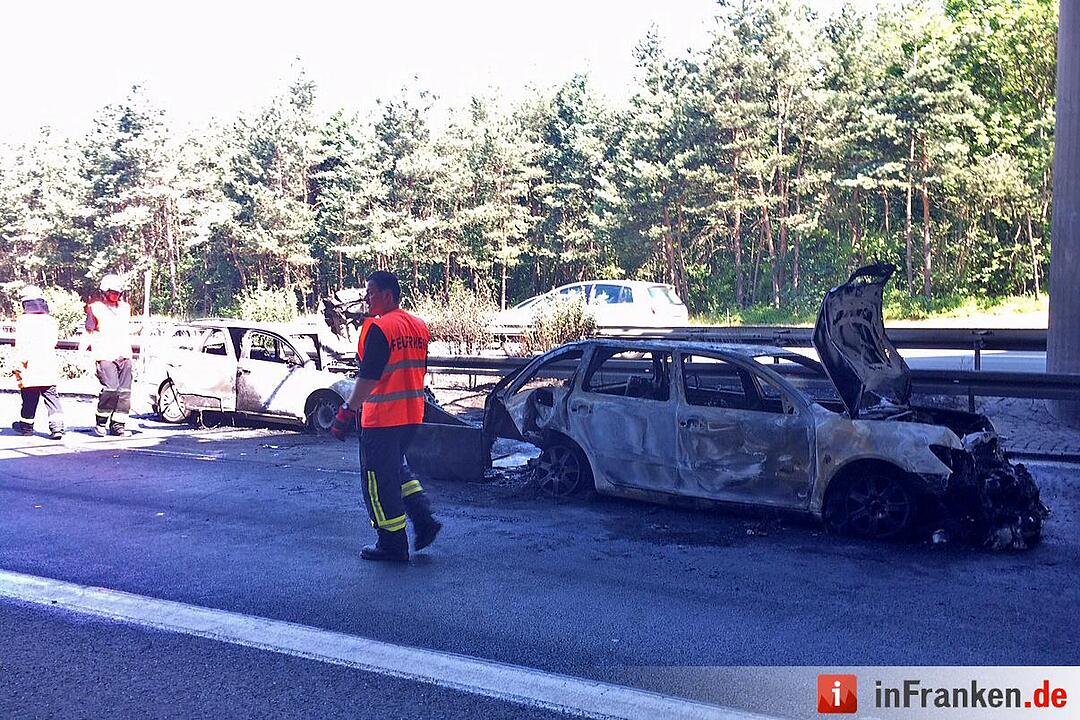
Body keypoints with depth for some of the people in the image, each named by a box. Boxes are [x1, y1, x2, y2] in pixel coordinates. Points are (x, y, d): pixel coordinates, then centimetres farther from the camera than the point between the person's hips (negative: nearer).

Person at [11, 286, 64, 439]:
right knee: (51, 395, 4)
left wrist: (19, 365, -11)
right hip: (49, 367, 3)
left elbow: (21, 346, -13)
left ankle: (26, 425, 26)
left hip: (30, 368, -3)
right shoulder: (50, 320, 8)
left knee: (29, 397, 10)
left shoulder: (22, 321, -7)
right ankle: (57, 426, -8)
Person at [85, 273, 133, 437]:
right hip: (105, 356, -6)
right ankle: (101, 423, -2)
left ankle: (118, 425, 9)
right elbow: (90, 332, 6)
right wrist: (97, 351, -3)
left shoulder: (125, 307, 19)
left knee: (125, 391, 1)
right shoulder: (95, 308, 3)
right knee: (111, 389, -18)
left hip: (124, 356, 6)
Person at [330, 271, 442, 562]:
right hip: (412, 415, 8)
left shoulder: (379, 328, -16)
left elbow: (368, 377, -21)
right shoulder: (419, 326, 9)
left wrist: (347, 410, -16)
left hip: (382, 418, -8)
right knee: (395, 468, 25)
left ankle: (392, 545, 10)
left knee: (378, 478, 4)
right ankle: (424, 520, 14)